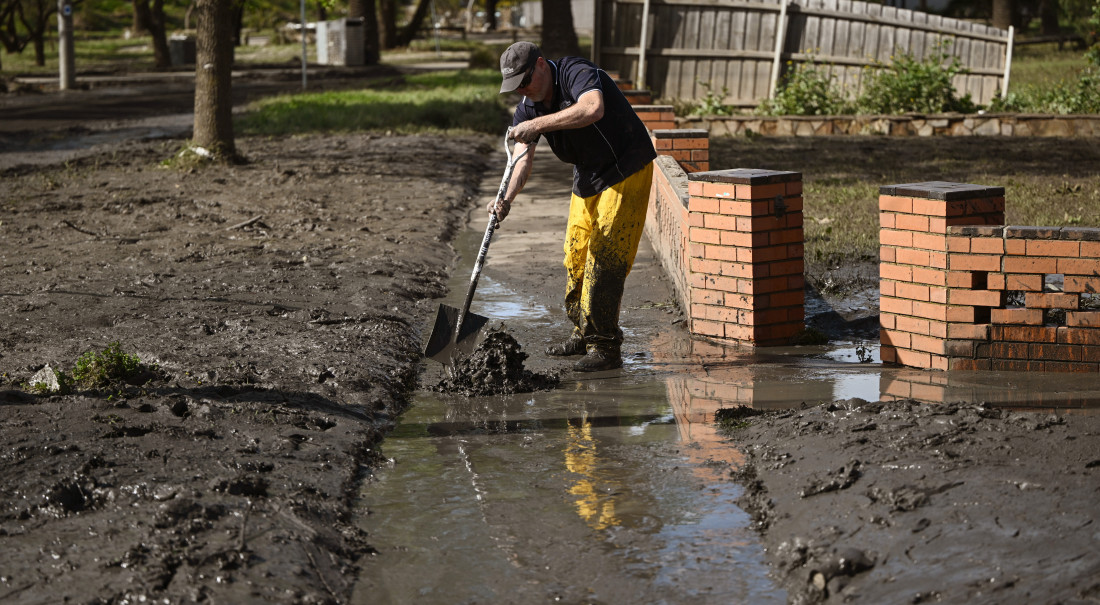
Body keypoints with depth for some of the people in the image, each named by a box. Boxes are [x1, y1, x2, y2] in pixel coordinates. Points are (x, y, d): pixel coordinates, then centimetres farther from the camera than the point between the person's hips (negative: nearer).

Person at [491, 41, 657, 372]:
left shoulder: (575, 72, -22)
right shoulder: (527, 109, 0)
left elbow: (593, 109, -43)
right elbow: (522, 158, -12)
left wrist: (538, 124, -42)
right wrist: (507, 198, -31)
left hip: (626, 171, -8)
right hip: (587, 179, 8)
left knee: (604, 257, -13)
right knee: (575, 255, 11)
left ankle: (605, 347, -9)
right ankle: (583, 334, 27)